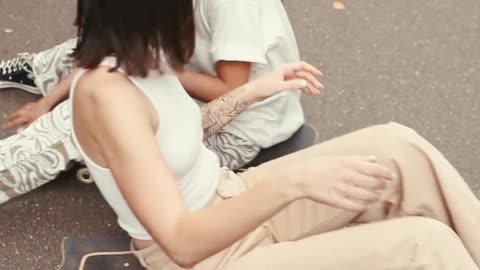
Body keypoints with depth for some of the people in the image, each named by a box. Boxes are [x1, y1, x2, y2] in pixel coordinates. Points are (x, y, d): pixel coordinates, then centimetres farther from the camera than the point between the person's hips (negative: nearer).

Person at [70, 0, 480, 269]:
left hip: (228, 199, 8)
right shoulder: (106, 92, -29)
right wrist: (293, 182, -41)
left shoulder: (138, 55, -2)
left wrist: (253, 92, 7)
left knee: (398, 149, -8)